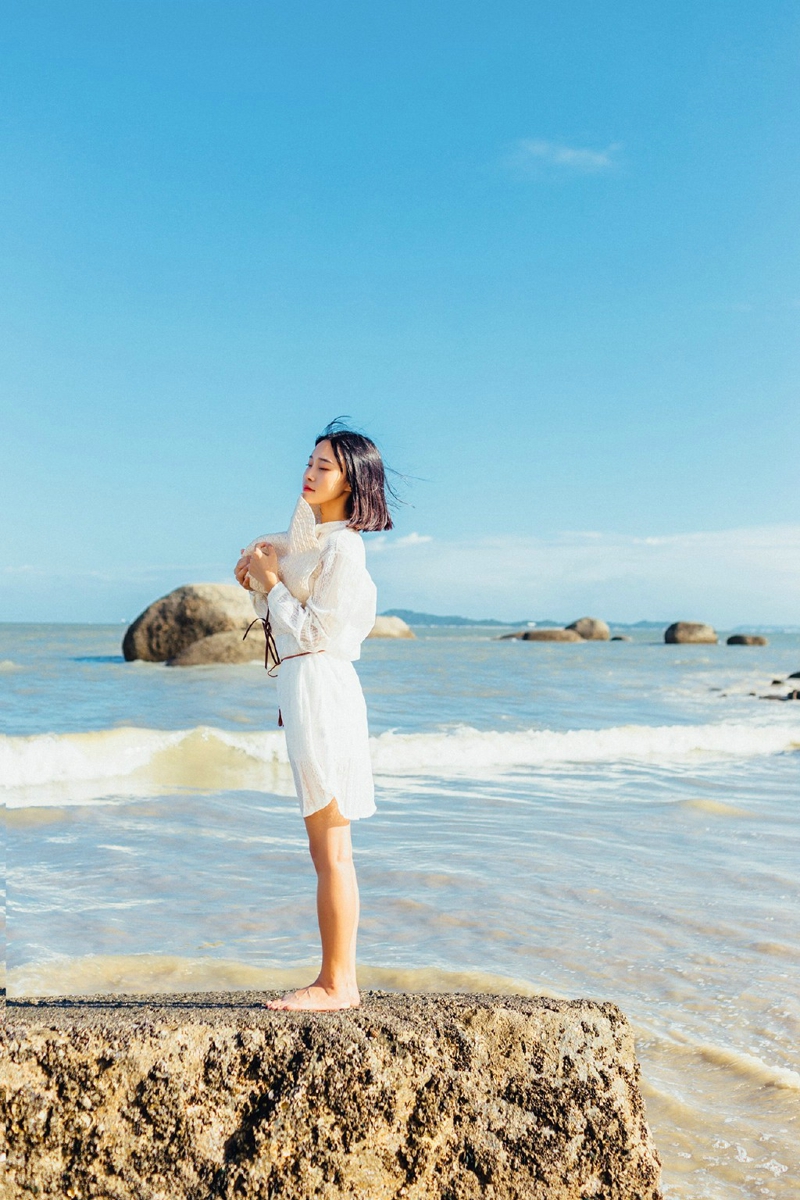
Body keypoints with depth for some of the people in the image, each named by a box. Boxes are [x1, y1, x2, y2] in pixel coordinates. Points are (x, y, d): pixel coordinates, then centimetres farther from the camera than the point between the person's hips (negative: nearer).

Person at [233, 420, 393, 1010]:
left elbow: (316, 632, -15)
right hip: (304, 689, 10)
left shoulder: (344, 546, -12)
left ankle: (337, 984, 2)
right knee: (327, 847, 12)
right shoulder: (312, 540, 17)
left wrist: (270, 582, -8)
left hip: (322, 686, -10)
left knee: (331, 848, -5)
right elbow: (282, 621, 20)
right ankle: (338, 978, 20)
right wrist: (259, 579, 5)